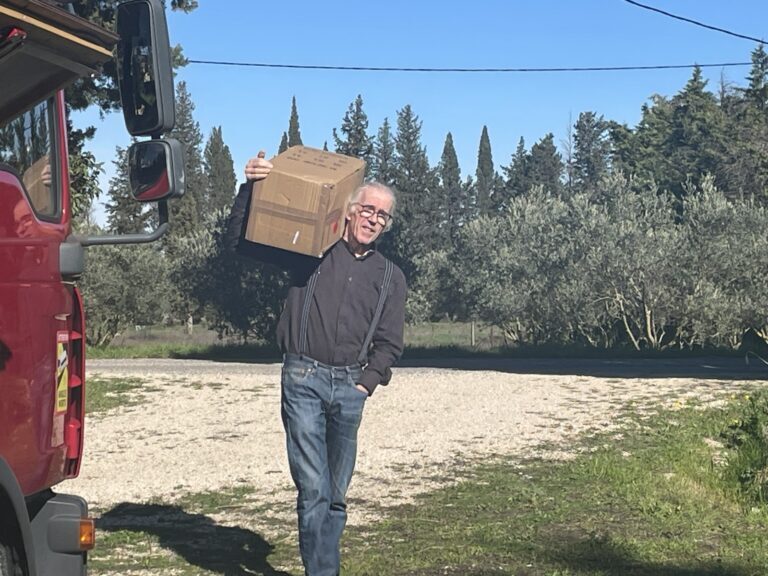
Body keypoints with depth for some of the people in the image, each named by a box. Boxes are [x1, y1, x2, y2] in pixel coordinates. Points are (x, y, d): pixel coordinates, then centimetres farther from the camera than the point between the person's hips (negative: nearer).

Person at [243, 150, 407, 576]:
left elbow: (389, 342, 13)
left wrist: (367, 382, -2)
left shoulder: (390, 277, 14)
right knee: (313, 487, -10)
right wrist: (254, 186, -12)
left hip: (350, 385, 3)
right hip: (304, 377, -3)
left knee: (337, 493, 9)